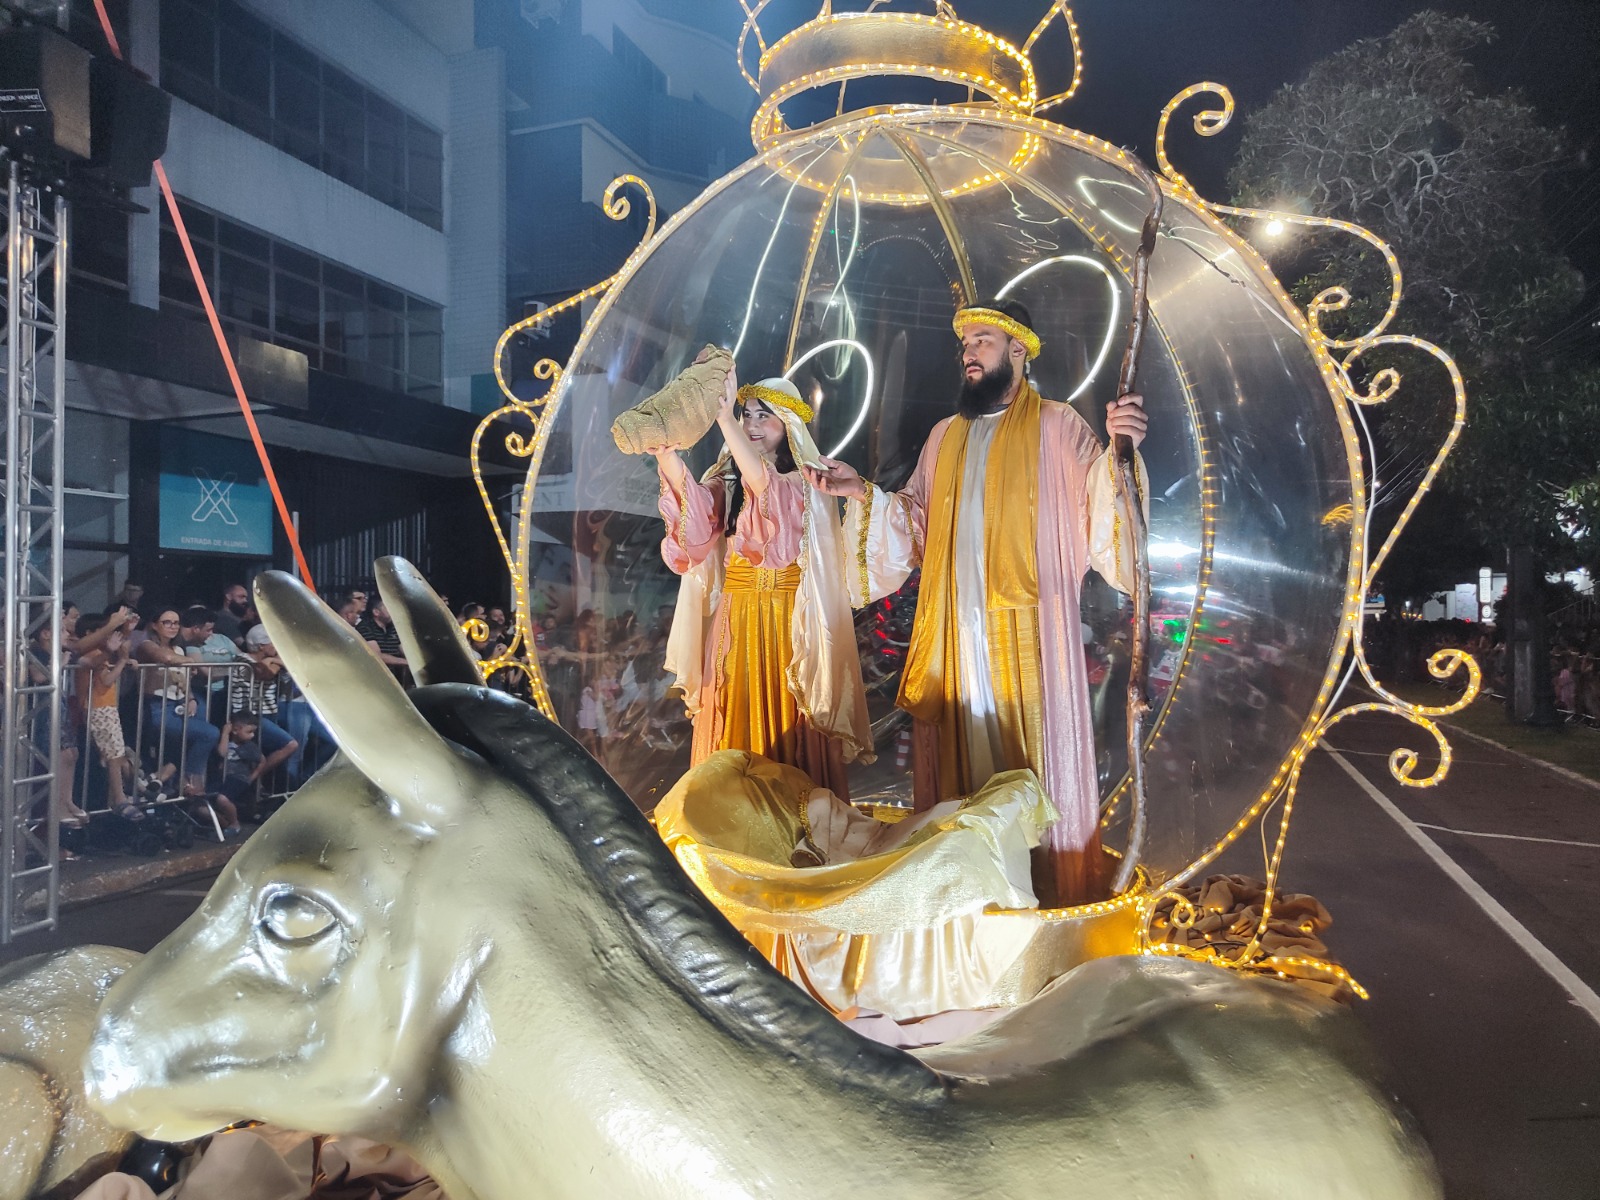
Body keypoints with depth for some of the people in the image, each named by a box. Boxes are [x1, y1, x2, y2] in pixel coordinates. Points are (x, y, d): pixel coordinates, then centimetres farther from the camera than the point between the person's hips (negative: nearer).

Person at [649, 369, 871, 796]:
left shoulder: (804, 483, -1)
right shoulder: (725, 484, 8)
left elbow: (765, 484, -25)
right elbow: (696, 523, -13)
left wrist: (723, 417, -33)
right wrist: (666, 457, -30)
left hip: (790, 622, -3)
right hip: (735, 621, 3)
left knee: (789, 722, 0)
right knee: (735, 724, 5)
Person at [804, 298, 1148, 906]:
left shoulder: (1057, 426, 2)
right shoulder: (946, 436, 17)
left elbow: (1097, 513, -9)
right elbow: (916, 524, 17)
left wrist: (1118, 450, -25)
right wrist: (862, 492, 6)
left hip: (1025, 634, -4)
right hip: (954, 634, 5)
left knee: (1033, 764, -1)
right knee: (959, 763, 9)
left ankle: (1048, 894, 13)